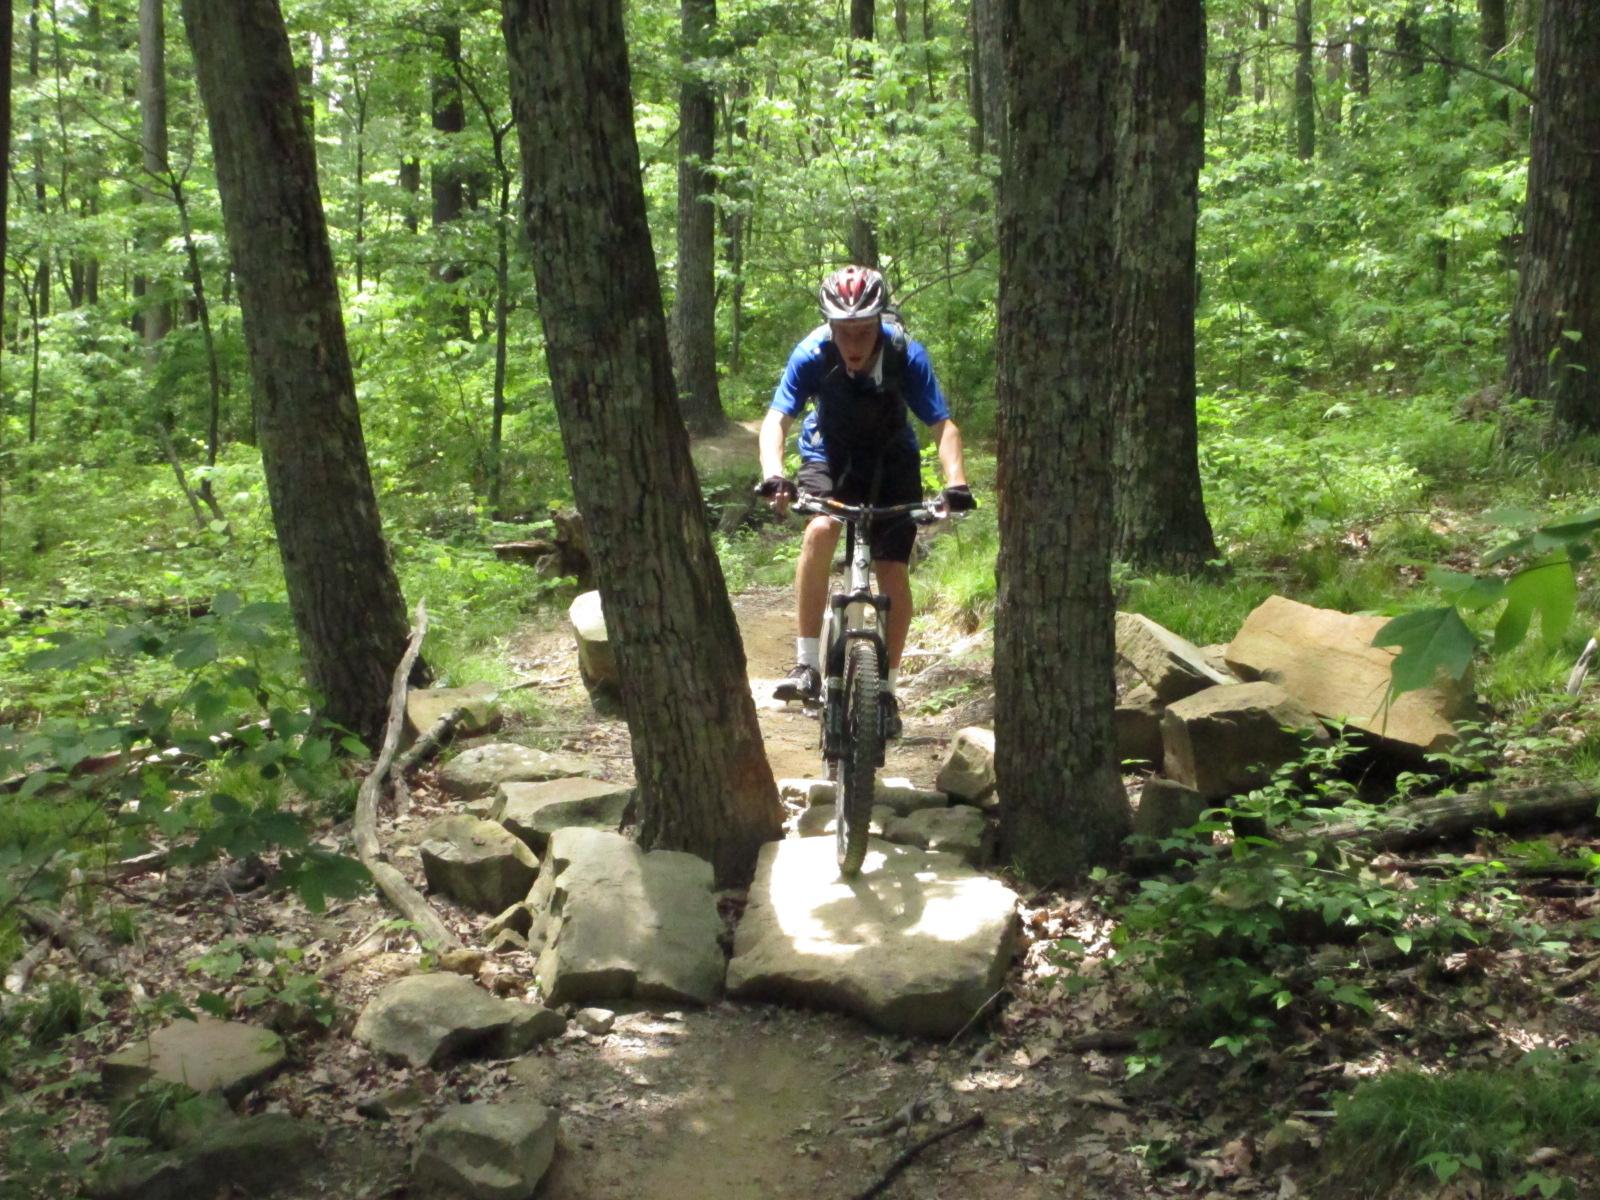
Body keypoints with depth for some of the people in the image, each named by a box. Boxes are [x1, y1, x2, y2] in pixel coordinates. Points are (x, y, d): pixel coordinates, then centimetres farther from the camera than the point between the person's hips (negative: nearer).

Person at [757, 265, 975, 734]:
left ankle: (887, 689, 10)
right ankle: (806, 666, -24)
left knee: (894, 573, -10)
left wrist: (955, 482, -43)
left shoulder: (906, 355, -26)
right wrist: (773, 474, -46)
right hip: (829, 457, 0)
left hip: (891, 462, 1)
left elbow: (942, 426, -26)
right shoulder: (812, 354, -25)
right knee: (820, 529, -30)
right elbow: (776, 419, -27)